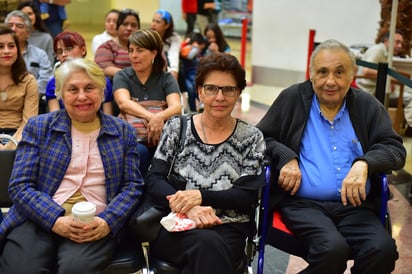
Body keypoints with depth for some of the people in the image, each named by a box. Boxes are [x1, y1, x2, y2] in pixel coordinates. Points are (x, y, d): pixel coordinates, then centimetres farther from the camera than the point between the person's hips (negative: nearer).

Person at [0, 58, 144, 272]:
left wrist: (107, 222, -12)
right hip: (38, 220, 1)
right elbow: (20, 186, 2)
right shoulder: (38, 126, 10)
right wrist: (55, 220, -14)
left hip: (94, 225, 0)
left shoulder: (123, 132, 12)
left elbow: (132, 186, 7)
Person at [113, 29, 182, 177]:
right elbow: (123, 102, -13)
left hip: (160, 139, 1)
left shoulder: (166, 78, 9)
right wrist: (151, 117, -32)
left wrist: (160, 117, -33)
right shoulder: (122, 76, 7)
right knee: (140, 151, -35)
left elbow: (176, 107, -9)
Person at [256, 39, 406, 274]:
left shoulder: (368, 106, 12)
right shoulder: (292, 99, 8)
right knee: (333, 249, -32)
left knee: (382, 250, -27)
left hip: (355, 206, 3)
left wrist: (364, 164, -14)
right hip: (302, 203, -2)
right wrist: (285, 157, -9)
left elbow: (395, 148, 7)